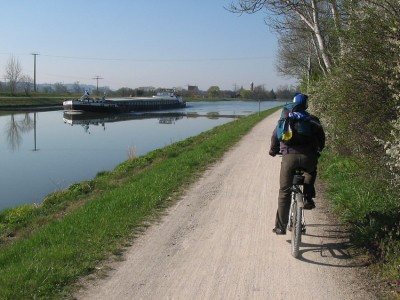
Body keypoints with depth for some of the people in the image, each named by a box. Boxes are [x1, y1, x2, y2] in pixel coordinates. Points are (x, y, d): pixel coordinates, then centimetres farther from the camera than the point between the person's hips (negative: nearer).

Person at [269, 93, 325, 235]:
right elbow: (321, 136, 17)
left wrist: (273, 151, 28)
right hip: (308, 157, 1)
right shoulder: (312, 120, 18)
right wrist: (319, 149, 36)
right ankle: (308, 199, 19)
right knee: (311, 172, 37)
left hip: (289, 157, -1)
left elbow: (275, 136, 12)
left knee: (284, 192, 7)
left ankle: (281, 227, 7)